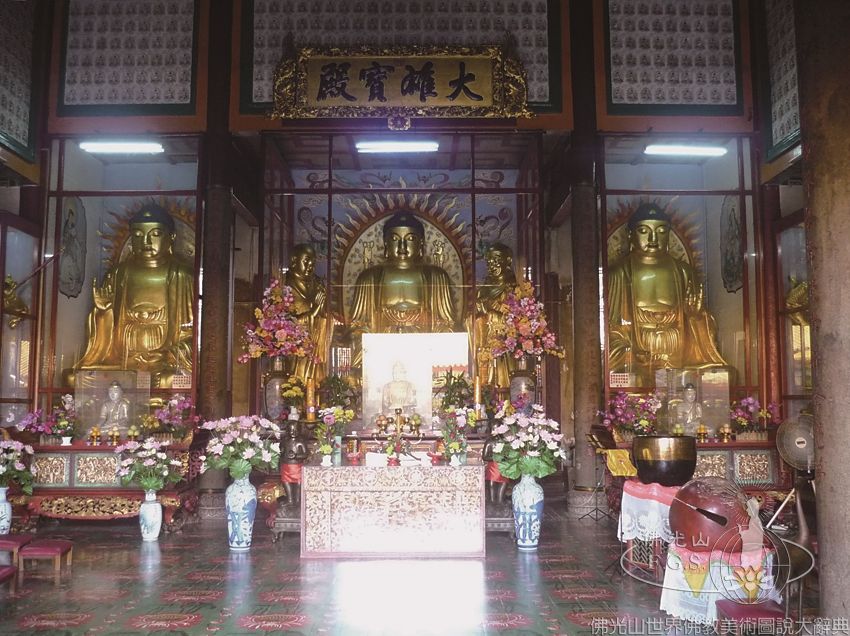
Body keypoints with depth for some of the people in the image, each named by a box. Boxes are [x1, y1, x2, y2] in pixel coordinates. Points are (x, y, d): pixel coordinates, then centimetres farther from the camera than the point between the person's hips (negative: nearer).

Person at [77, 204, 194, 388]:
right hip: (122, 358, 3)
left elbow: (193, 328, 2)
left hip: (168, 361, -3)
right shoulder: (119, 275, 9)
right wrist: (102, 308, -8)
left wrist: (173, 354, -11)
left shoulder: (182, 276, 1)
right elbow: (105, 334, 11)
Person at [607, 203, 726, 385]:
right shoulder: (620, 273, 2)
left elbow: (697, 320, 14)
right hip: (637, 361, -3)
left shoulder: (683, 272, 12)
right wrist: (626, 354, -13)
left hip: (679, 358, 3)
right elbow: (612, 326, 0)